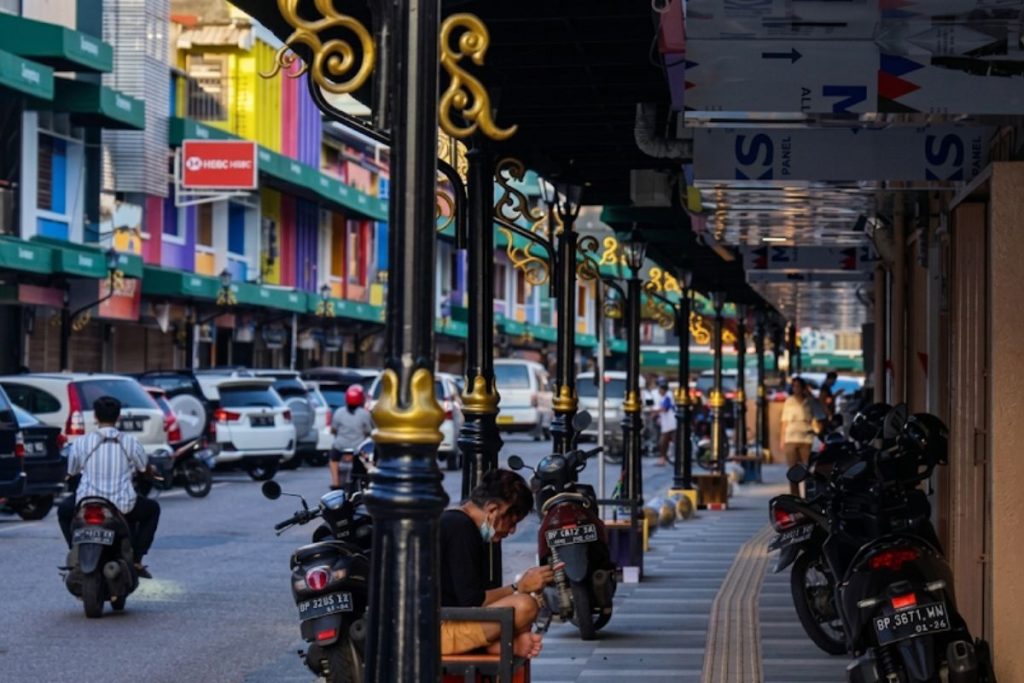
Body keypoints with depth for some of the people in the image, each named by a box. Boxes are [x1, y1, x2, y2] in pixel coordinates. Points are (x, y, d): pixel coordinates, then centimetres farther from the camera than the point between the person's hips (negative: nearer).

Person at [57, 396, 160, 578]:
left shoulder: (81, 443, -2)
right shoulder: (130, 442, -1)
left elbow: (71, 472, 12)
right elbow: (145, 468, 12)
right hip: (123, 506, -1)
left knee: (64, 510, 35)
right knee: (152, 509, 30)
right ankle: (136, 560, 21)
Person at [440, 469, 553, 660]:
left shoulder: (453, 522, 17)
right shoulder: (460, 528, -15)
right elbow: (471, 602, -21)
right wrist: (519, 587, -11)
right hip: (439, 630, -11)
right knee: (525, 606, -25)